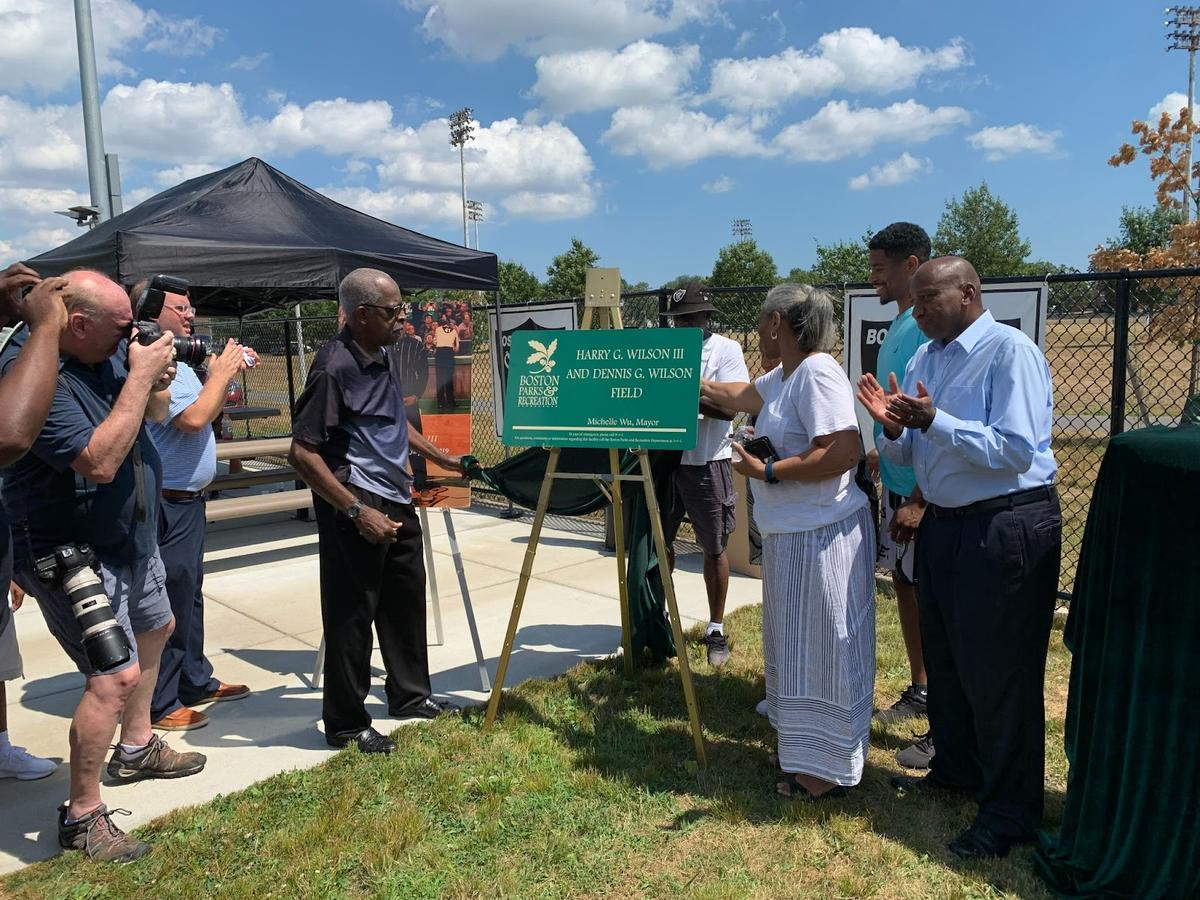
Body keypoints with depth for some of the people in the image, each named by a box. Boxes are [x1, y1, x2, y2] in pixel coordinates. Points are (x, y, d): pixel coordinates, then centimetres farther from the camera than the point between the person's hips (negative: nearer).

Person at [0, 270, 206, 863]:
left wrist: (157, 385, -12)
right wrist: (139, 376, -28)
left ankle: (136, 748, 45)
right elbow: (100, 461, -32)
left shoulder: (107, 349, -2)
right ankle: (81, 818, 4)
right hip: (73, 553, -10)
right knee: (117, 676, -14)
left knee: (156, 627, 25)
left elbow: (155, 414, 11)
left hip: (129, 537, 10)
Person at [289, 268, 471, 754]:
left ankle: (410, 695, 36)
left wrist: (441, 458, 24)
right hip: (355, 506, -9)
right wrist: (357, 511, -24)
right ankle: (345, 724, 16)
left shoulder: (386, 356, 9)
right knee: (351, 614, 1)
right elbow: (302, 452, -21)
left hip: (397, 500, 9)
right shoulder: (334, 367, -19)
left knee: (406, 600, 19)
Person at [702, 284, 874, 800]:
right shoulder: (784, 376, 13)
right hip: (791, 535, 10)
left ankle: (829, 771, 17)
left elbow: (845, 452, -26)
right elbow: (742, 396, 33)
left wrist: (767, 471, -20)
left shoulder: (817, 373, -18)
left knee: (821, 649, 2)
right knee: (797, 646, 19)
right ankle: (806, 749, 35)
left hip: (821, 537, -10)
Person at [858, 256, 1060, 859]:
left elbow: (1016, 450, -23)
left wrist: (934, 421, -28)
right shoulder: (925, 357, 9)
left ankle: (1012, 812, 19)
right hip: (943, 524, 8)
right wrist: (892, 426, -9)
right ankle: (955, 770, 40)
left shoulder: (1010, 351, -14)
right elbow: (907, 455, 12)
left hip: (1007, 527, -8)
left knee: (998, 672, 1)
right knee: (944, 658, 20)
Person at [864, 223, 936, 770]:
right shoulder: (899, 325, 12)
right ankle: (919, 693, 33)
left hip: (921, 491, -9)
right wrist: (879, 452, 17)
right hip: (896, 483, 9)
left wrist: (919, 499, -24)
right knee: (904, 586, 17)